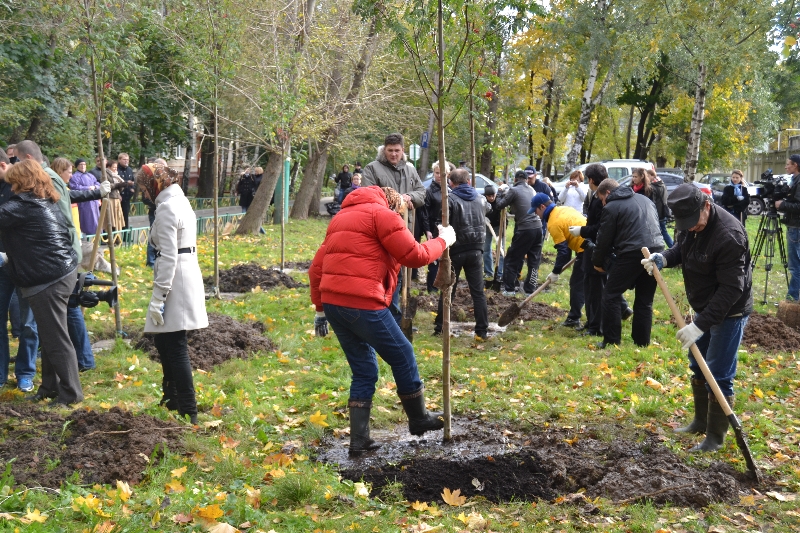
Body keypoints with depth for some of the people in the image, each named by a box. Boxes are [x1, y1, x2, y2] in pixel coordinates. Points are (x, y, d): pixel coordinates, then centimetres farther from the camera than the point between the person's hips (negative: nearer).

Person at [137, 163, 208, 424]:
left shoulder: (167, 208, -15)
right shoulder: (181, 201, 15)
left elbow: (168, 256, -20)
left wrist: (158, 299, -18)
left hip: (175, 279, -10)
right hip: (189, 273, 10)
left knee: (175, 347, -5)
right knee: (162, 340, 20)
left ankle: (188, 412, -1)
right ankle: (172, 397, 31)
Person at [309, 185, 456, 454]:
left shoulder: (342, 217, 22)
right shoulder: (382, 214, -2)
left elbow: (316, 268, 19)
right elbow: (415, 256, -4)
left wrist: (320, 309, 22)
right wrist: (442, 240, 13)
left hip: (332, 302, 8)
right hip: (362, 304, -8)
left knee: (363, 370, 17)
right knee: (403, 357, 11)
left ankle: (359, 439, 16)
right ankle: (419, 419, 26)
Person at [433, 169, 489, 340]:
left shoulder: (451, 199, -10)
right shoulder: (481, 199, 8)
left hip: (456, 251, -3)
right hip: (476, 250, 3)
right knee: (478, 292, 4)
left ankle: (439, 327, 14)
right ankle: (482, 331, 0)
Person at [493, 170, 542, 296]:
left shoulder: (514, 190, -5)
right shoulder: (531, 190, 14)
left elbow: (499, 205, -1)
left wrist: (502, 193, 15)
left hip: (524, 229, -6)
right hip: (538, 227, 6)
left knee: (512, 259, 8)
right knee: (534, 260, 12)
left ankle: (509, 288, 10)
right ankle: (530, 289, 14)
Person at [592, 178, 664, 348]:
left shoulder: (611, 207, 1)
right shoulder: (644, 199, 23)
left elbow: (604, 239, 3)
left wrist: (598, 262, 17)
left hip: (632, 253, -7)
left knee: (611, 296, 5)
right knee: (645, 300, 15)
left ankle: (611, 341, 2)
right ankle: (642, 342, 17)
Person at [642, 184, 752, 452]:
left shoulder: (728, 235, -32)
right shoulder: (690, 223, -5)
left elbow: (731, 289, -32)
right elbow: (681, 249, 14)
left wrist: (700, 325, -33)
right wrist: (663, 258, -9)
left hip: (729, 312, -9)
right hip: (704, 308, 9)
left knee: (719, 376, -4)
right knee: (698, 367, 20)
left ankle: (716, 437, 9)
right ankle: (701, 422, 36)